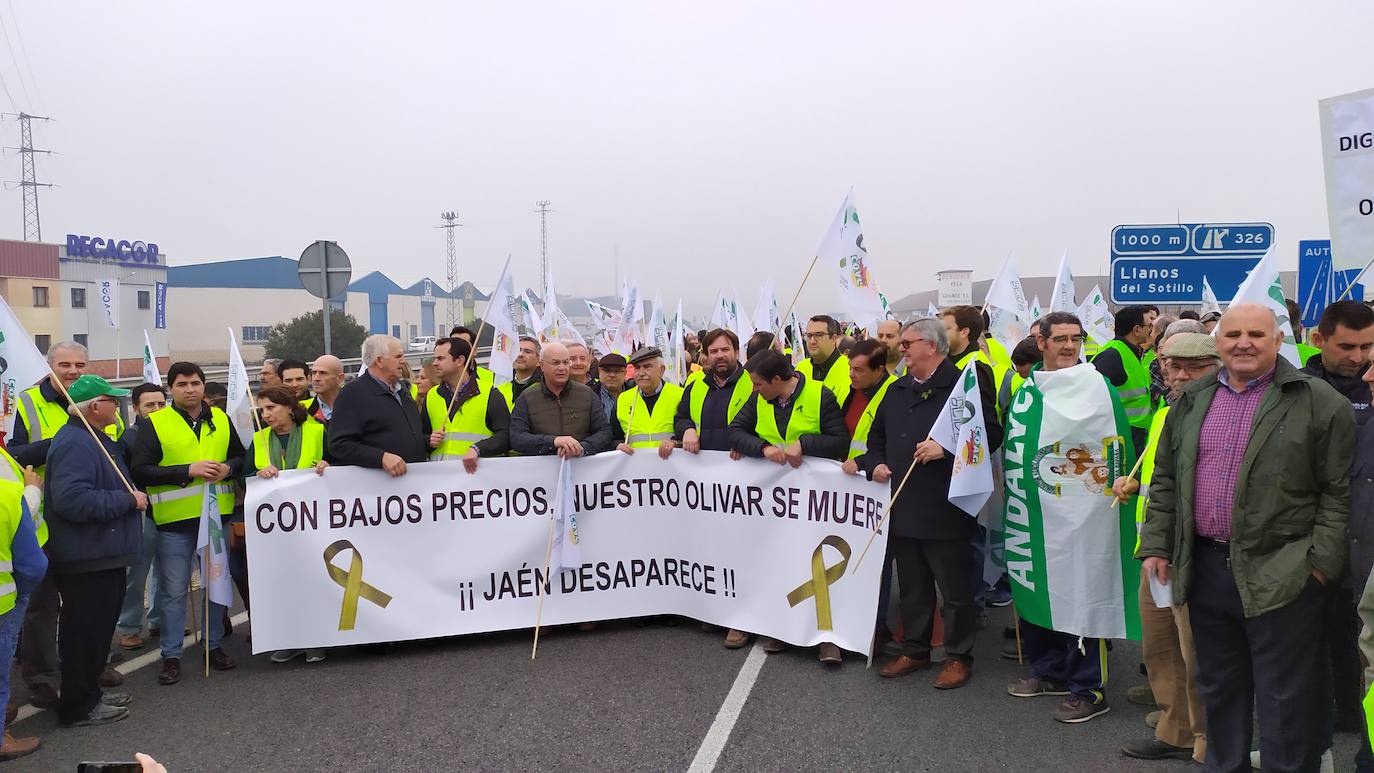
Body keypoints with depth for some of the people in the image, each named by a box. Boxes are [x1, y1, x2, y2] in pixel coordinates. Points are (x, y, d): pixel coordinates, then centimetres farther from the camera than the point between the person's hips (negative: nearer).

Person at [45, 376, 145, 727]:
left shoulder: (96, 439, 15)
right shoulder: (74, 444, -19)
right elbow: (72, 500, -31)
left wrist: (131, 498, 16)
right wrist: (128, 500, -22)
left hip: (103, 556, 10)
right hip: (86, 559, -10)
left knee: (98, 628, 18)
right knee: (85, 631, 0)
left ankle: (90, 691, 30)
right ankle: (79, 706, 11)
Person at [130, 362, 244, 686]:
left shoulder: (221, 419, 9)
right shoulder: (155, 424, -4)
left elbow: (241, 457, 17)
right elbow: (139, 471, -11)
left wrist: (227, 468, -6)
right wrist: (188, 471, -19)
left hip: (217, 515, 4)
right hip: (174, 520, -4)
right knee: (173, 590, 4)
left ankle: (214, 645, 27)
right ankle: (171, 656, 16)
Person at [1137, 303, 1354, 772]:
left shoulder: (1319, 402, -4)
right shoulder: (1192, 401, 9)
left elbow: (1338, 490, -5)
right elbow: (1165, 479, 13)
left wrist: (1321, 560, -10)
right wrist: (1156, 546, 7)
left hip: (1280, 575, -5)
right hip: (1205, 567, 5)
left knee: (1284, 696, 4)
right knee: (1218, 686, 18)